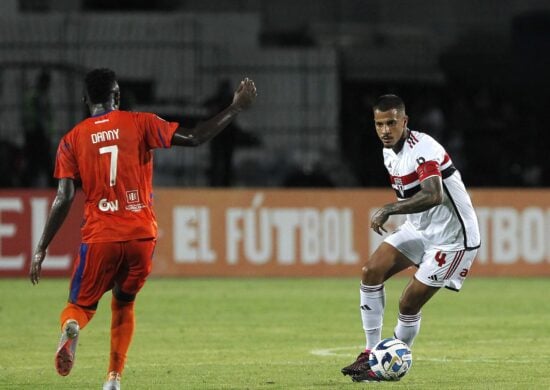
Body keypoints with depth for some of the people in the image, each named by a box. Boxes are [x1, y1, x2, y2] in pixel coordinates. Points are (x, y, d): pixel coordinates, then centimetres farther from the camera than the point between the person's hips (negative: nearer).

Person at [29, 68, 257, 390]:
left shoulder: (73, 140, 4)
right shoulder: (139, 124, 2)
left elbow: (64, 199, -3)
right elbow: (195, 137, -5)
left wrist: (41, 249, 1)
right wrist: (236, 108, 5)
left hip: (100, 238, -1)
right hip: (142, 235, 1)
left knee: (81, 305, 13)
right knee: (124, 303, 22)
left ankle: (71, 326, -25)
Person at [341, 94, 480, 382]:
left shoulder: (422, 149, -25)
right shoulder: (389, 152, 4)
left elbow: (433, 195, -41)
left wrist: (389, 209, -44)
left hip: (451, 237, -9)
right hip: (418, 229, 9)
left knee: (409, 305, -9)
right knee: (371, 272, -6)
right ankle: (371, 355, 2)